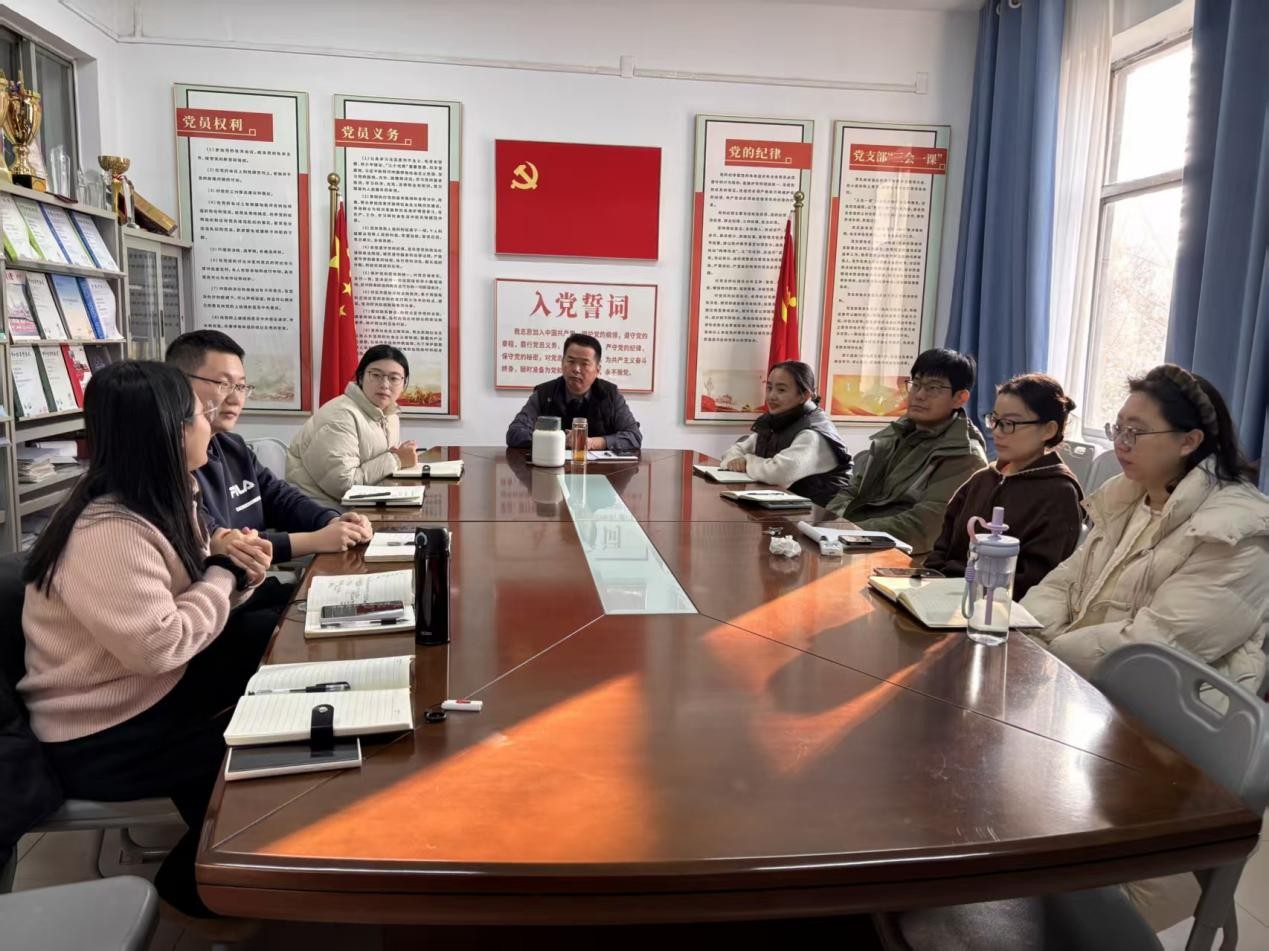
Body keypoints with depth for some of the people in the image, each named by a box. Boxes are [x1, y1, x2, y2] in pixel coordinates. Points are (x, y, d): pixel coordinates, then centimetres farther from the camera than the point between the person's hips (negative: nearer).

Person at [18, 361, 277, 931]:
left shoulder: (159, 500, 1)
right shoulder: (107, 534, -29)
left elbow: (188, 597, 8)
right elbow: (161, 645, -34)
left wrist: (230, 566, -14)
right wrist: (224, 571, -20)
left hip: (160, 684, 9)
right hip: (104, 737, -9)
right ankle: (195, 877, 16)